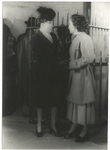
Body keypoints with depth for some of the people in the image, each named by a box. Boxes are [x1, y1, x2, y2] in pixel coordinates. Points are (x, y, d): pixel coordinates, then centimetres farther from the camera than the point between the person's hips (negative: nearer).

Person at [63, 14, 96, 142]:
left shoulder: (85, 38, -16)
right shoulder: (74, 38, 10)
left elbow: (89, 58, -21)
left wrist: (74, 64, -16)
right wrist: (68, 62, 3)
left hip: (83, 74, -8)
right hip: (74, 73, 8)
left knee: (83, 101, 2)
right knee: (73, 99, 13)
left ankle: (84, 130, 17)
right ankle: (74, 126, 26)